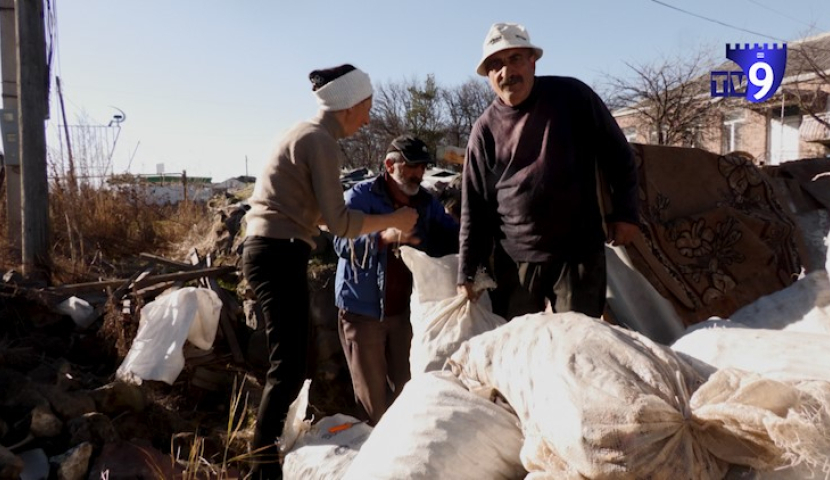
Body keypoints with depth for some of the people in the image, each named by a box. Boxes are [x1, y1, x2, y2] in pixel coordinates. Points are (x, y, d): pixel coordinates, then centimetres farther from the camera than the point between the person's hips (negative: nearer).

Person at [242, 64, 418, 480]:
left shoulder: (305, 134, 18)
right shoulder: (321, 141, -12)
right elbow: (339, 222, -17)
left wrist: (382, 227, 18)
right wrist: (394, 220, -4)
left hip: (267, 250, 10)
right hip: (280, 255, -10)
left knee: (287, 362, 16)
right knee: (290, 366, -7)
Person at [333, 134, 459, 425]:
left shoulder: (426, 202, 7)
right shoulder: (361, 196, -10)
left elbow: (454, 236, 1)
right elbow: (341, 241, -24)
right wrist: (384, 236, -39)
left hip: (404, 309, 5)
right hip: (363, 310, -4)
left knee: (405, 388, 13)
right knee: (373, 395, 5)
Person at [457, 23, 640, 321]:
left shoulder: (572, 96, -2)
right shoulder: (486, 129, 1)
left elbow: (617, 156, 7)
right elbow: (474, 207, 2)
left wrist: (624, 212, 2)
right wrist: (466, 273, -1)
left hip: (579, 252, -1)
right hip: (514, 258, 2)